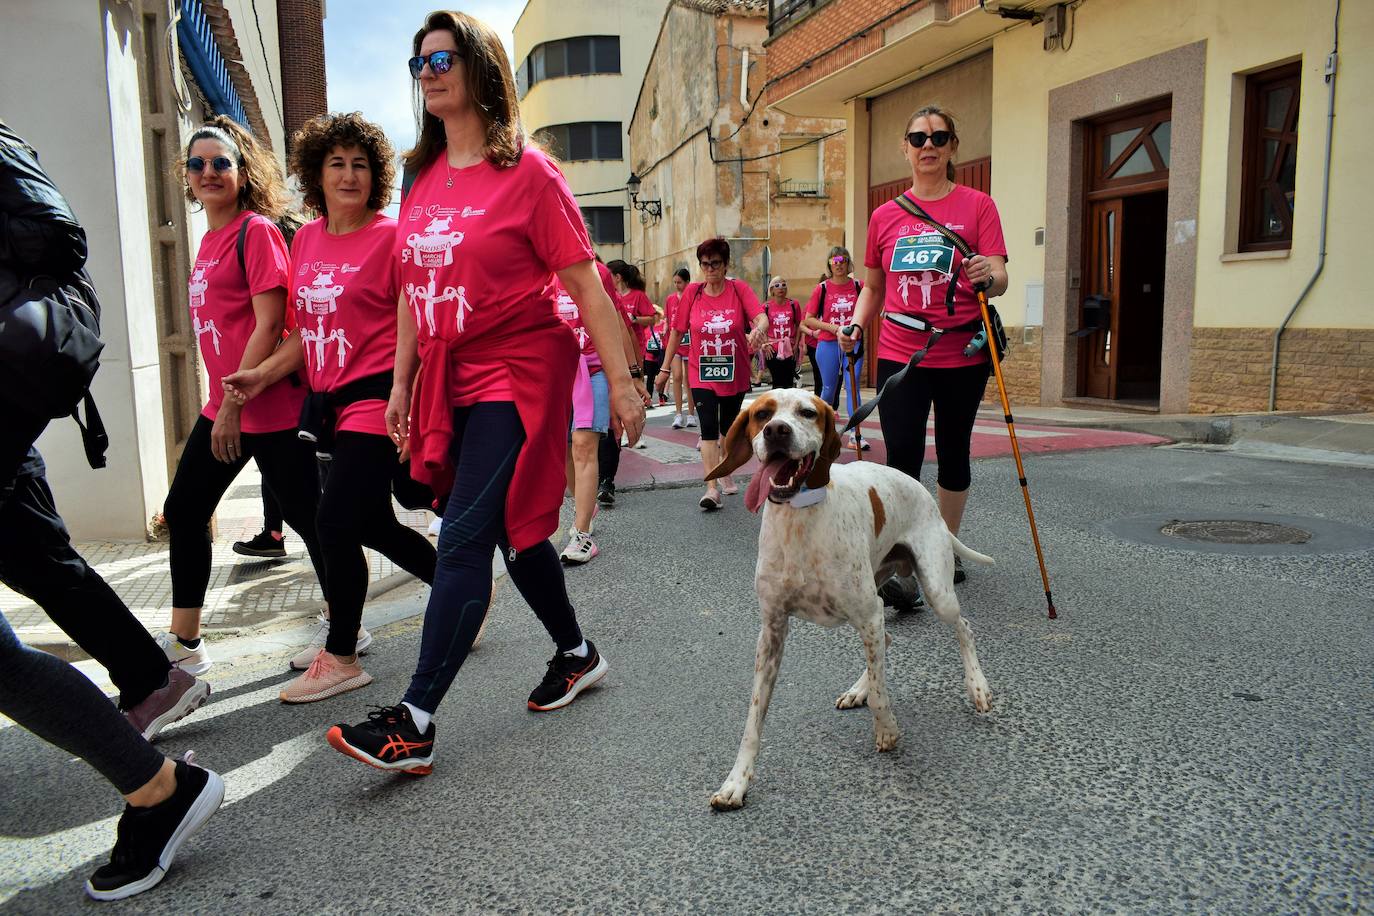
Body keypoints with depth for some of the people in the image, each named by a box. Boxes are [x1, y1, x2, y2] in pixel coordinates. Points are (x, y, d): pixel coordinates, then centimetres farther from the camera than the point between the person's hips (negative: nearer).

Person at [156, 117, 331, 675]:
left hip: (268, 408, -9)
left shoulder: (257, 230, -10)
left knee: (305, 514, 1)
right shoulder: (210, 239, 15)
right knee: (183, 511, 13)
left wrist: (234, 404, -17)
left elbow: (268, 325, -17)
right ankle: (184, 643, 25)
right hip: (222, 405, 10)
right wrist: (222, 402, 18)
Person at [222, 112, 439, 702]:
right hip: (327, 400, 8)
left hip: (375, 398, -7)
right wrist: (263, 375, 5)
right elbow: (308, 332, 17)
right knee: (372, 525, 13)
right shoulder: (305, 240, 12)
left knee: (335, 523, -8)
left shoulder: (390, 236, -8)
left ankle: (340, 658, 8)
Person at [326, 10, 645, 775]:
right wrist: (403, 382, 14)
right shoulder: (423, 177, 13)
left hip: (519, 374, -7)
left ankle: (415, 723, -8)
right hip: (451, 381, 7)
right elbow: (413, 289, 17)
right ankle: (578, 655, 33)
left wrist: (621, 380, -11)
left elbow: (585, 283, -8)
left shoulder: (527, 172, -6)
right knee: (513, 528, 14)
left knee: (465, 540, -11)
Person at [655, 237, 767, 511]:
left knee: (729, 427, 17)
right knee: (709, 428, -14)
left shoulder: (739, 289, -6)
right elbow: (677, 331, 2)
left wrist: (758, 329, -43)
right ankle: (711, 488, -16)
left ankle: (724, 474, 39)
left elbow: (761, 317, -19)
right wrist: (665, 367, 4)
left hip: (735, 373, 1)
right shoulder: (692, 292, -3)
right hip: (702, 373, -1)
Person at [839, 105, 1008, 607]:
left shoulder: (977, 205, 0)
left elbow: (998, 277, -8)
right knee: (902, 456, -10)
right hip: (899, 353, 1)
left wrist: (988, 277, -30)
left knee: (953, 455, 11)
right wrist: (855, 324, -2)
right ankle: (904, 573, -9)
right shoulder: (884, 215, 7)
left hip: (962, 355, -1)